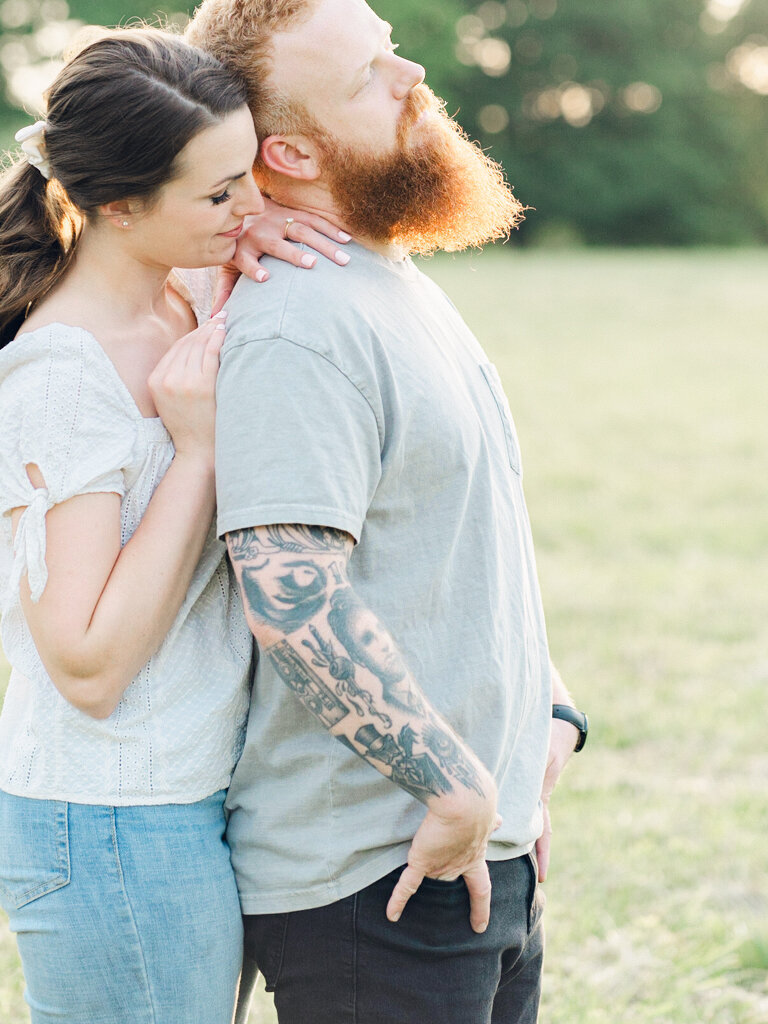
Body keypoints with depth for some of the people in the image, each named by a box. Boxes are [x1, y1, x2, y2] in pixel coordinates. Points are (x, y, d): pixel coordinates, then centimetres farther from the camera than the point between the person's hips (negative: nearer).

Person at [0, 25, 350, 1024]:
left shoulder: (183, 299, 2)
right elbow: (88, 667, -24)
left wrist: (249, 248, -3)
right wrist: (196, 446, -23)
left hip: (188, 804, 8)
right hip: (113, 831, -8)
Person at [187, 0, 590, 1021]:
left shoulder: (404, 289, 14)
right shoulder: (294, 331, -18)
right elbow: (290, 598, -27)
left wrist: (551, 710, 12)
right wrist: (457, 788, -21)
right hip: (371, 886, -9)